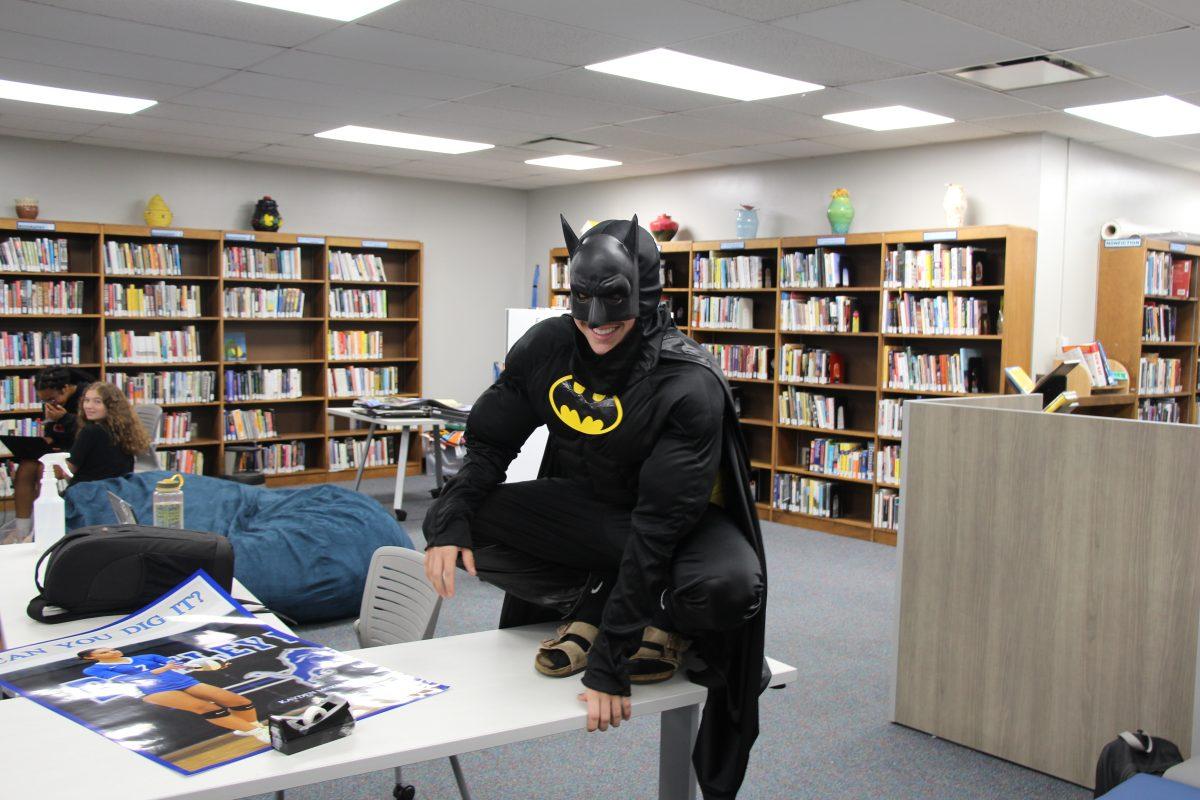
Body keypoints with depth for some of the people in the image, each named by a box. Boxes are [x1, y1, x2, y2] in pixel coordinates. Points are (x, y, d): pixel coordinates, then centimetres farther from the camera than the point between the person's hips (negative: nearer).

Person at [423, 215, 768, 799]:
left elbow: (658, 526, -33)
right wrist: (448, 524, -22)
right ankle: (593, 605, -2)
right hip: (587, 510, 5)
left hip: (684, 522, -4)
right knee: (464, 523, -18)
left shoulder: (690, 386, -30)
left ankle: (664, 623, -2)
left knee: (728, 586, -38)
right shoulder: (547, 347, -14)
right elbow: (489, 440, -3)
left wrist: (609, 664, -34)